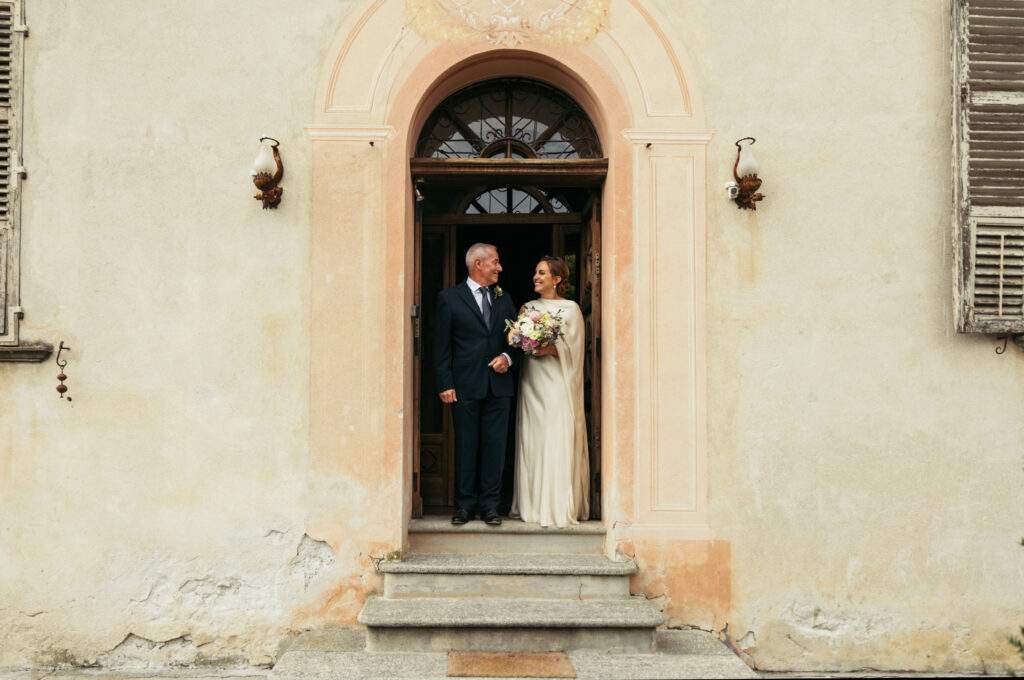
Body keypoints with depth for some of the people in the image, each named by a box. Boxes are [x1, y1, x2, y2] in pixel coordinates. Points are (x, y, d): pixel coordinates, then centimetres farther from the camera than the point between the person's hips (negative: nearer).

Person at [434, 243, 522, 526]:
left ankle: (490, 504, 12)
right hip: (465, 386, -3)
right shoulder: (449, 298, 1)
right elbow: (441, 346, -1)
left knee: (495, 445, 4)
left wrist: (508, 356, -5)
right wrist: (445, 384, -7)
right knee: (466, 446, 3)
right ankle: (465, 504, 13)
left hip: (499, 386, 3)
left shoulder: (504, 298, 13)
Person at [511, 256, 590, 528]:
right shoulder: (527, 307, 15)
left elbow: (573, 349, -4)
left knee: (559, 442, -7)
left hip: (558, 384, -4)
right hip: (532, 383, 4)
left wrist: (550, 349, -19)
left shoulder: (570, 309, 2)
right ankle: (533, 504, 10)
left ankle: (560, 507, -1)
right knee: (532, 441, 3)